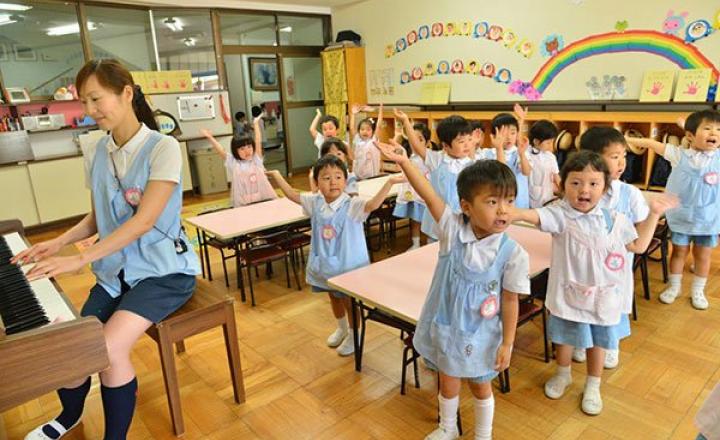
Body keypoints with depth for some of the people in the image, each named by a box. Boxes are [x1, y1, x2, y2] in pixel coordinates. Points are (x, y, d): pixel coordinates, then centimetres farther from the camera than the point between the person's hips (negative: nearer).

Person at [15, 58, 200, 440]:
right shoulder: (95, 155, 6)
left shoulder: (163, 148, -14)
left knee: (109, 349, -24)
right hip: (114, 270, 6)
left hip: (163, 270, -5)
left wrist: (80, 259, -25)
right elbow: (97, 218, 16)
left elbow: (144, 221, -21)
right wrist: (59, 242, -2)